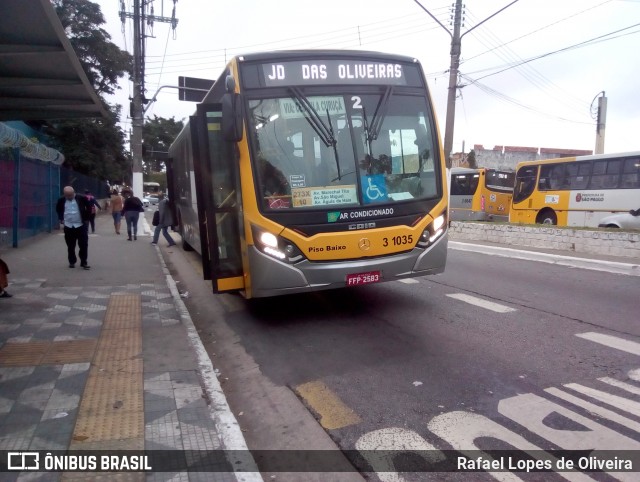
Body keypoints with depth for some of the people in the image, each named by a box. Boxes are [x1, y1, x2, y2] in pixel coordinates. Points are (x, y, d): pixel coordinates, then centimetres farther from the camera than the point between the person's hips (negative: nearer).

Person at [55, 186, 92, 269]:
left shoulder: (81, 198, -7)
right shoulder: (61, 200, 0)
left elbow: (89, 207, 4)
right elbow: (58, 209, 18)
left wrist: (87, 218, 1)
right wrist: (61, 219, 9)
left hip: (81, 225, -2)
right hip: (68, 226, 2)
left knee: (83, 245, -2)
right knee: (70, 246, 8)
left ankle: (84, 262, 7)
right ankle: (72, 262, 21)